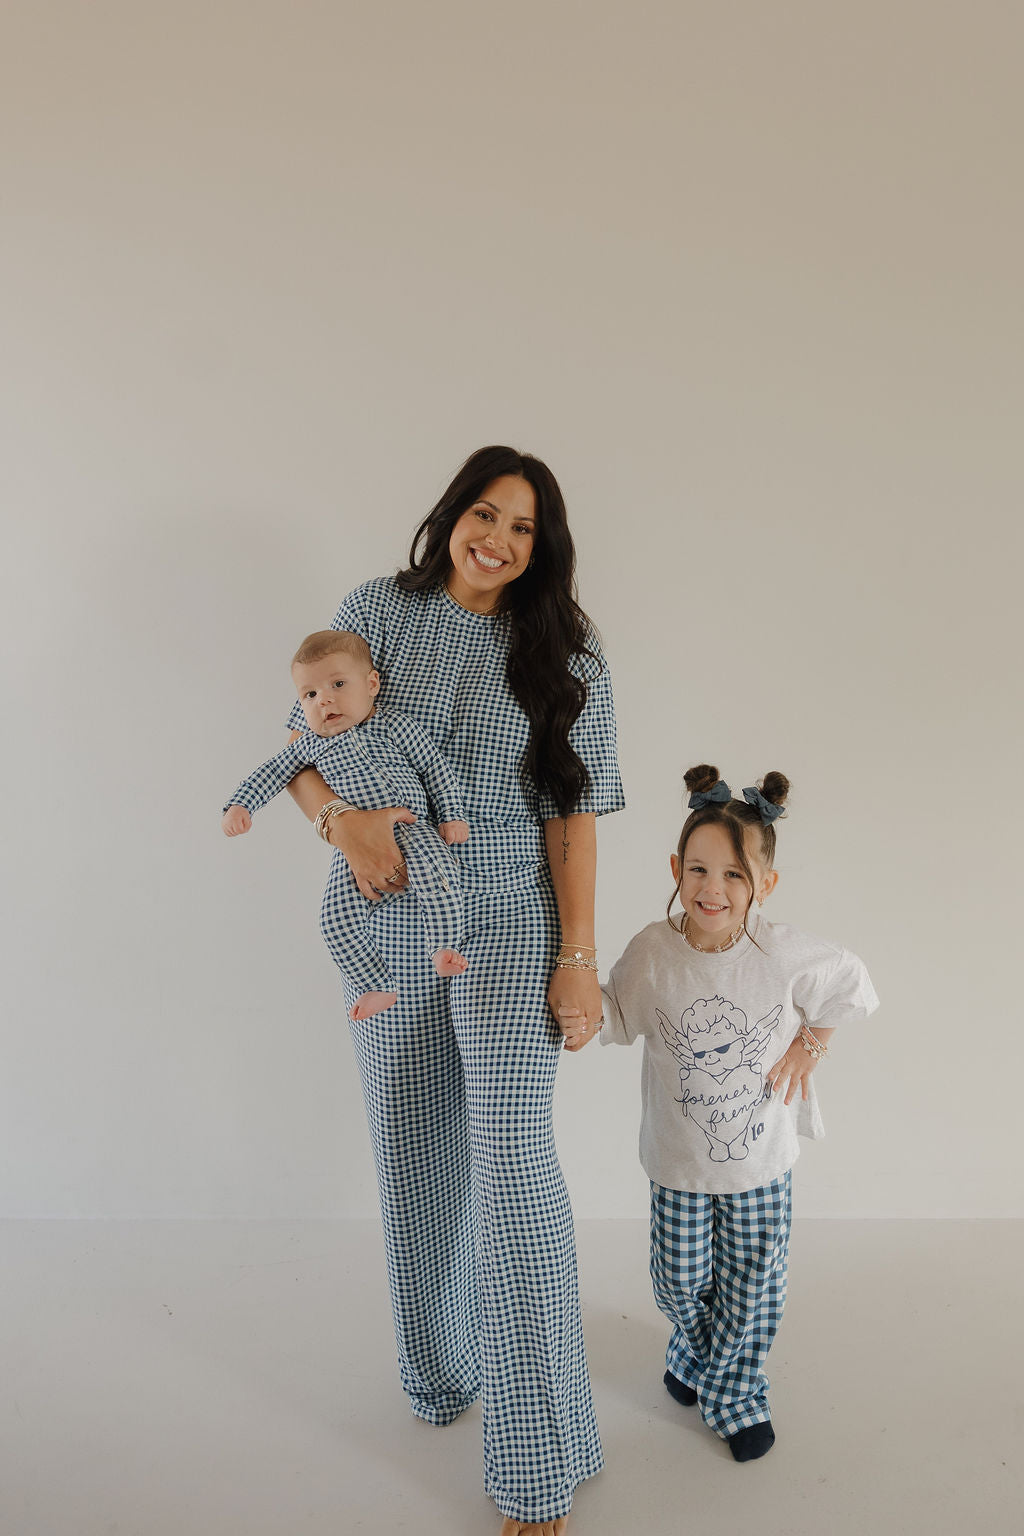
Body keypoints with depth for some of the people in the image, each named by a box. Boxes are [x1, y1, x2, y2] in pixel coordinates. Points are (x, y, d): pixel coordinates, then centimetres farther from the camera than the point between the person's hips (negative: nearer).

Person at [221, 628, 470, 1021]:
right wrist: (240, 805, 6)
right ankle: (380, 987, 2)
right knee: (341, 920, -13)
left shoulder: (395, 726, 3)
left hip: (409, 829, -3)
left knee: (435, 872, -34)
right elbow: (270, 773, 19)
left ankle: (444, 948, -19)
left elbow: (437, 769, 6)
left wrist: (451, 816, 1)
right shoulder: (310, 745, 11)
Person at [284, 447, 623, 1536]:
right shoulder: (377, 611, 3)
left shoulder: (564, 655, 0)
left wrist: (578, 953, -6)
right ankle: (440, 1373, 39)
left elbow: (572, 813, -2)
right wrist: (343, 821, -17)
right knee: (413, 1156, 14)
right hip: (385, 925, 2)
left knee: (512, 1166, -4)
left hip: (509, 928, -2)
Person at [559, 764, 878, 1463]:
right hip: (678, 1160, 0)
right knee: (682, 1284, 15)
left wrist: (810, 1044, -2)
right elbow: (622, 1016, -3)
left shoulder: (786, 953, -18)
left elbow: (852, 984, 1)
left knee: (754, 1288, 13)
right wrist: (586, 1023, -23)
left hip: (763, 1157, 0)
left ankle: (735, 1391, 41)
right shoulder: (651, 952, -18)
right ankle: (697, 1355, 50)